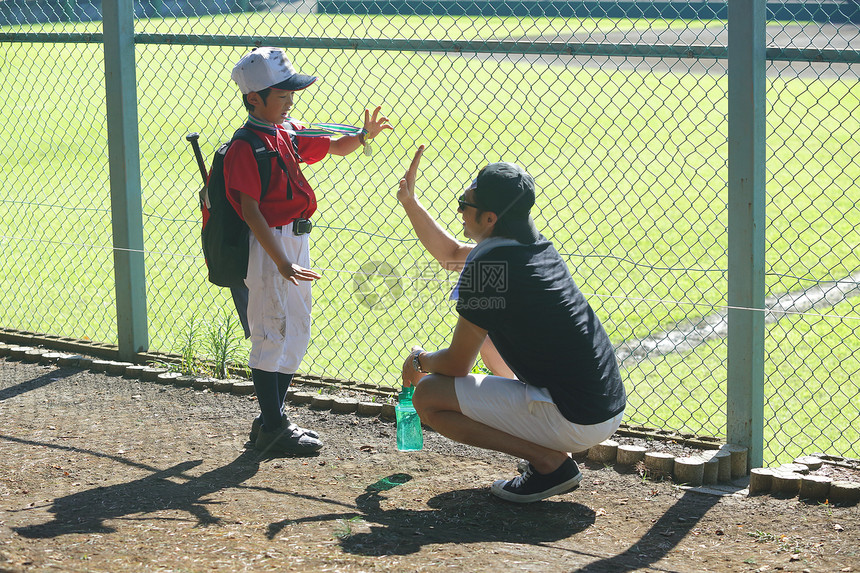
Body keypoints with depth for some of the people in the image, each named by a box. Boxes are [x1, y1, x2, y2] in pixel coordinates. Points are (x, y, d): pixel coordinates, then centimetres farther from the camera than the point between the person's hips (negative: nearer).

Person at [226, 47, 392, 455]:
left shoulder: (290, 133, 9)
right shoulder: (246, 146, -16)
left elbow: (333, 147, 22)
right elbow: (250, 210, -21)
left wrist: (363, 135, -1)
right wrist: (282, 263, -26)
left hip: (295, 240, 9)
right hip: (269, 245, -9)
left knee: (296, 334, 14)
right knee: (272, 335, -4)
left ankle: (272, 419, 25)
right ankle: (272, 429, 4)